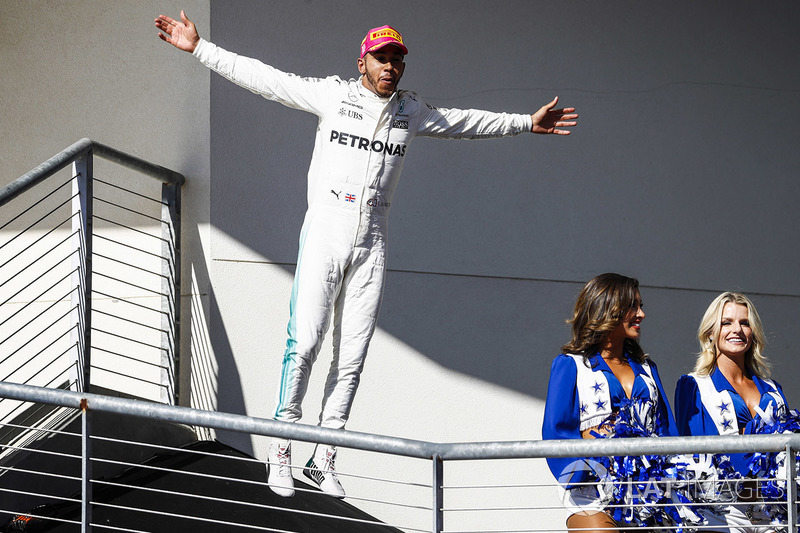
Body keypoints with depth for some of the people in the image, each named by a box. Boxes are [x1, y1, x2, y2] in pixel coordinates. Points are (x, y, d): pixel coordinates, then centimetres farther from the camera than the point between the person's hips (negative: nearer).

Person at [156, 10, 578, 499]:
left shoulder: (411, 111, 12)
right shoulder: (331, 95, 3)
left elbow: (466, 122, 28)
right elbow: (262, 78, 3)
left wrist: (527, 123, 33)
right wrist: (200, 48, -1)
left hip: (372, 242, 3)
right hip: (324, 232, -3)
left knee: (352, 356, 1)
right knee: (305, 342, -12)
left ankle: (325, 458, 6)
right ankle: (282, 450, -4)